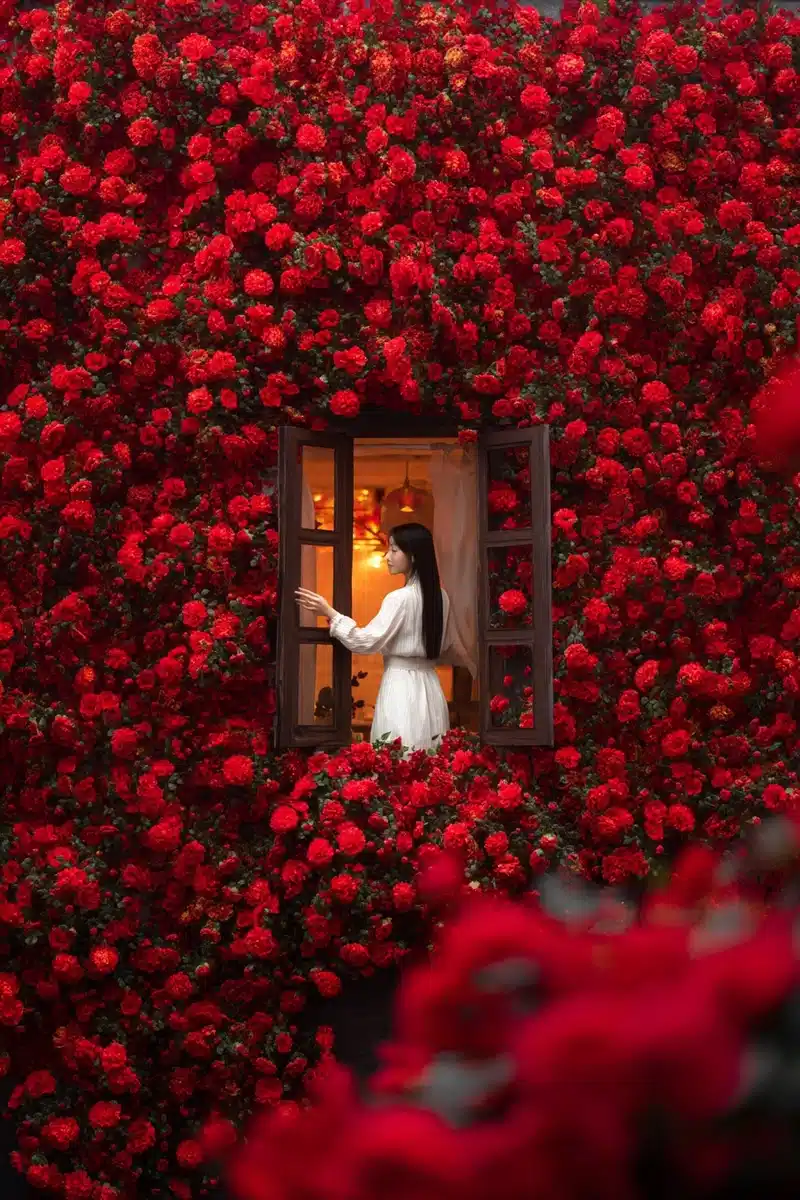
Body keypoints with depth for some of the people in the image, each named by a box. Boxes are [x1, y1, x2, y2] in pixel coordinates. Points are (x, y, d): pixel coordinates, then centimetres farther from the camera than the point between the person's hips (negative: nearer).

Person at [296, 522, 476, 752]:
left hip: (401, 687, -8)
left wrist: (329, 613, -11)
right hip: (429, 685, 8)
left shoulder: (401, 598, -14)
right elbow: (450, 644, 19)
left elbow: (368, 641, -15)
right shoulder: (440, 596, 9)